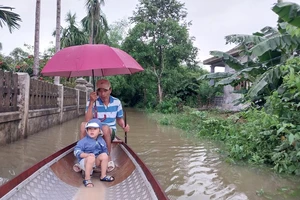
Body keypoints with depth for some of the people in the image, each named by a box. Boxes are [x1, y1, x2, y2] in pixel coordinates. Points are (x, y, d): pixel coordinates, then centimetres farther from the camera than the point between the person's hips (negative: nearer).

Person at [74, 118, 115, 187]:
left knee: (104, 155, -18)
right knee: (91, 158, -36)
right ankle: (87, 179, -25)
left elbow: (105, 151, 10)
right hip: (84, 161, -5)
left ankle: (103, 176, -5)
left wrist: (105, 163, 4)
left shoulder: (101, 140, 0)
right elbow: (76, 151, -20)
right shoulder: (84, 141, -14)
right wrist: (87, 155, -35)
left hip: (96, 161, 5)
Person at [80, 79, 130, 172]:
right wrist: (91, 102, -29)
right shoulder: (92, 102, -10)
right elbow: (88, 121, -23)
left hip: (110, 132, 0)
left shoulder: (116, 102, -4)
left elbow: (119, 119, 8)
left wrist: (124, 126, -15)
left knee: (105, 128, -35)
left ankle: (108, 158, -16)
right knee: (83, 124, -29)